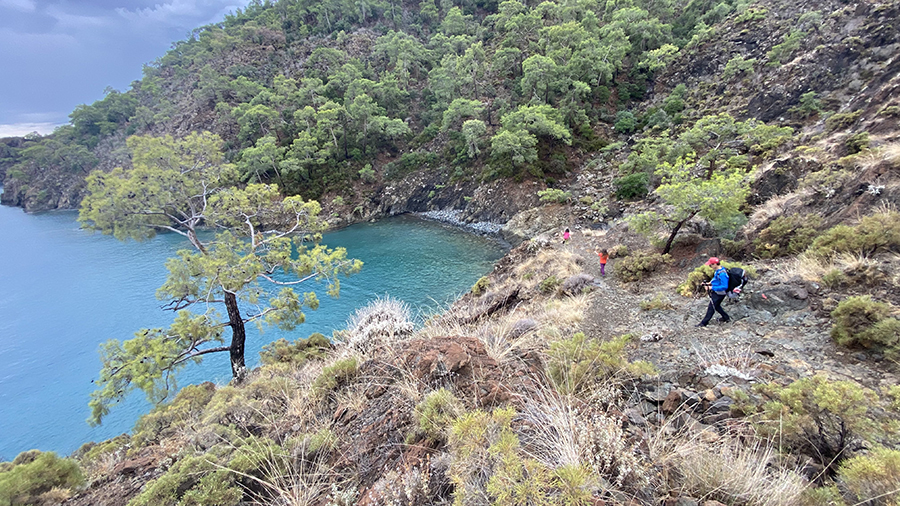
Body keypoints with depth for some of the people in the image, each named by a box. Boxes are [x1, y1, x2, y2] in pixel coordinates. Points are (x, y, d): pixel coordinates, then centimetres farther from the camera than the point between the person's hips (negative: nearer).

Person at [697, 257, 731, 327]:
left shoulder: (722, 274, -32)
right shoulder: (718, 270, -2)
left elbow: (724, 287, -32)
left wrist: (712, 288, -27)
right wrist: (709, 283, 5)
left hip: (719, 294, -10)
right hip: (715, 292, 10)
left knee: (711, 308, 4)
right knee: (716, 306, 26)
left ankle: (704, 323, 17)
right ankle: (726, 317, 43)